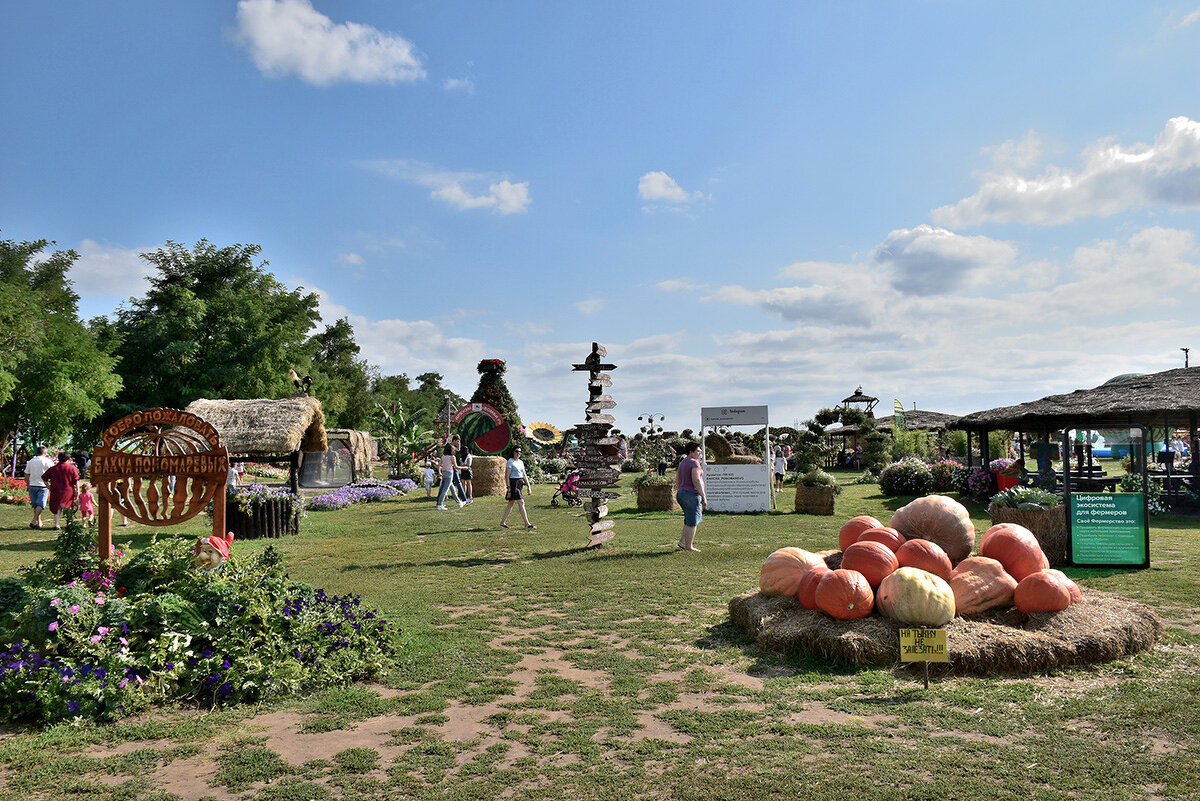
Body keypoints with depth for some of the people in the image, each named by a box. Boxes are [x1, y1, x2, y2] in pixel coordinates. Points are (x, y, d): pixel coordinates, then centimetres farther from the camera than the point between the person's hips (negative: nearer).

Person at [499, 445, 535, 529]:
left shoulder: (521, 462, 14)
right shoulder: (510, 462, -9)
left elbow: (524, 475, 17)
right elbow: (507, 476, -12)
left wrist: (529, 486, 12)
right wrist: (509, 488, -17)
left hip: (520, 483, 8)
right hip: (513, 483, -8)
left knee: (511, 503, 11)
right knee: (521, 502, -10)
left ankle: (502, 522, 18)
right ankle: (527, 524, -10)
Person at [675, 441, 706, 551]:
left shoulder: (682, 463, 13)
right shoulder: (694, 463, -14)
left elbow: (677, 480, 19)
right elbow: (696, 481, -22)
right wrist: (704, 496, -18)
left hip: (681, 493, 9)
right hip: (692, 494, -9)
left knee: (690, 520, 20)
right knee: (692, 522, -1)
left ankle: (682, 542, 16)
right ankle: (689, 546, 3)